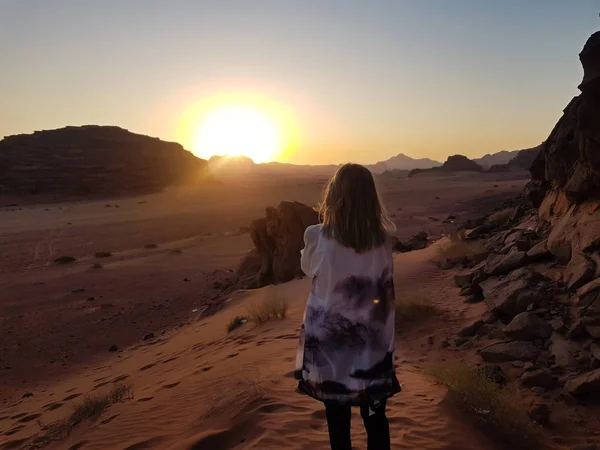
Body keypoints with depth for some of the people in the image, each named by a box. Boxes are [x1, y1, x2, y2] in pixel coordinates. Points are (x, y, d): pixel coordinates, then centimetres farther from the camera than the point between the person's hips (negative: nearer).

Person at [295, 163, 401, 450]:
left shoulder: (317, 237, -18)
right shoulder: (382, 240, -11)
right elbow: (386, 290, 1)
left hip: (329, 342, -1)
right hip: (373, 343, 2)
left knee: (338, 419, 16)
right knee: (375, 418, 18)